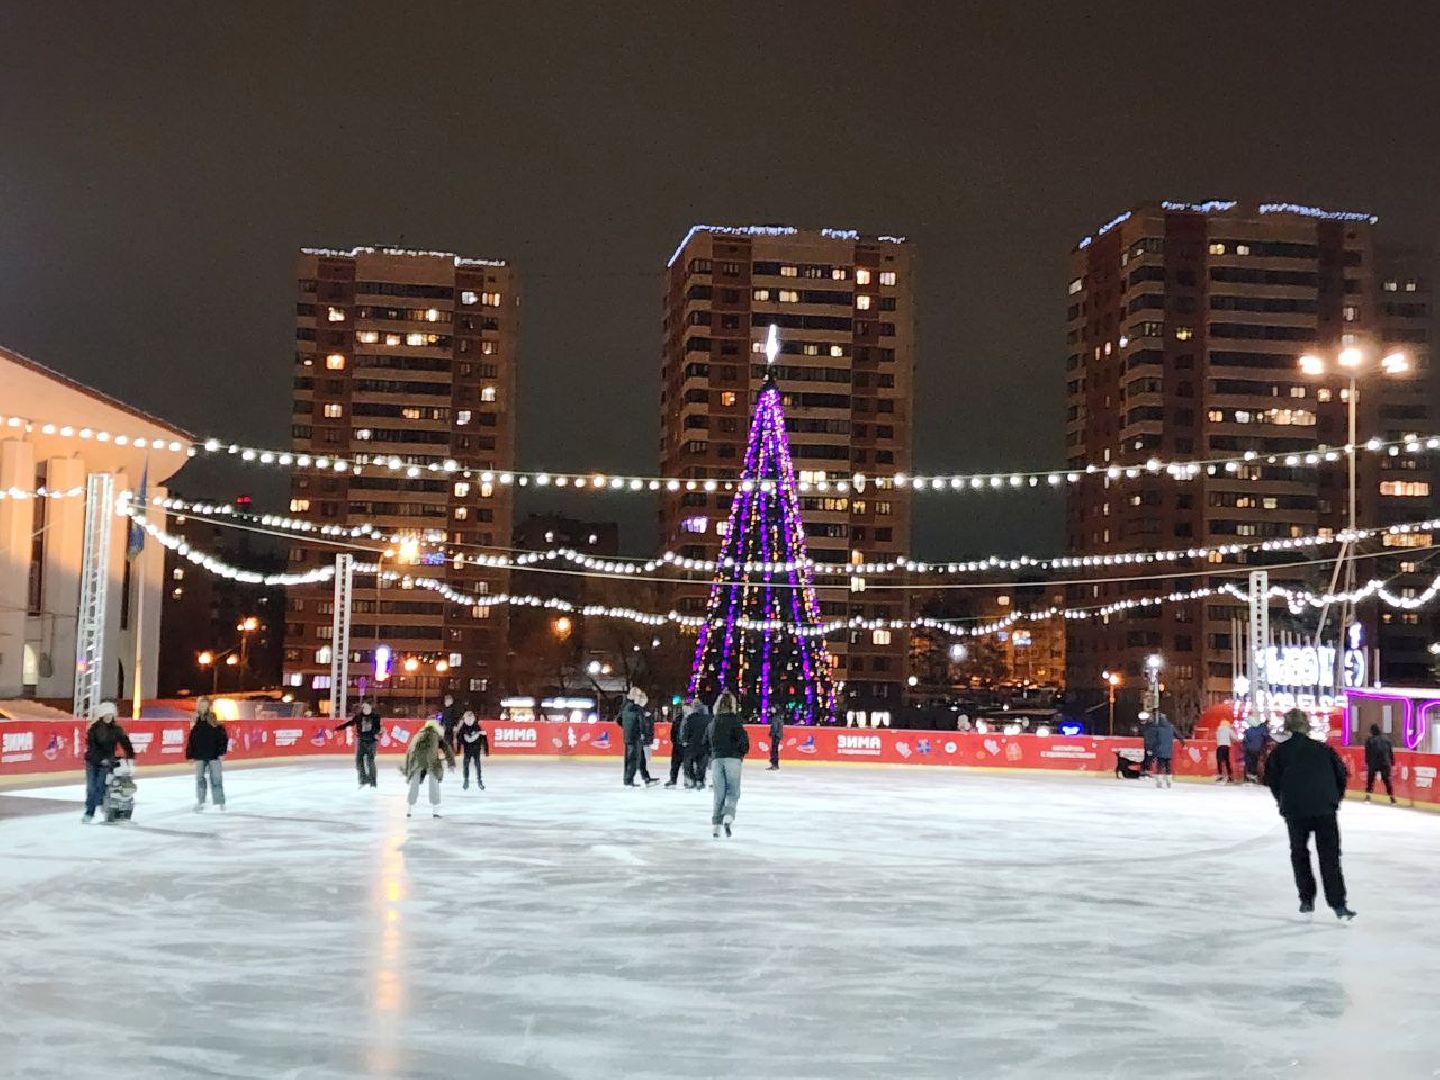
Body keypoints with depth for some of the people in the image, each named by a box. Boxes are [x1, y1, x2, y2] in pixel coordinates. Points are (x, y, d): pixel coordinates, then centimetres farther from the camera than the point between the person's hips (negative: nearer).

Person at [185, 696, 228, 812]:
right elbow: (190, 739, 6)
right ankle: (200, 802, 14)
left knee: (216, 778, 2)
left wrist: (222, 751, -9)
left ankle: (220, 802, 11)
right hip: (199, 756, 2)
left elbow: (223, 736, -4)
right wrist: (190, 755, 2)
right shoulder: (195, 722, 4)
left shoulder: (214, 721, -3)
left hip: (213, 755, -2)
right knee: (200, 779, 6)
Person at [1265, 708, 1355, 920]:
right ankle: (1338, 904, -5)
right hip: (1325, 809, 0)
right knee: (1329, 856, 3)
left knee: (1299, 853, 17)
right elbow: (1341, 773, 9)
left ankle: (1307, 899, 17)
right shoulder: (1323, 749, 8)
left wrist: (1283, 802, 17)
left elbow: (1272, 779, 3)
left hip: (1295, 810, 0)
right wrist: (1335, 799, 20)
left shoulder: (1280, 751, 4)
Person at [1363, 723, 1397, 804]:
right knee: (1387, 780, 8)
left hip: (1373, 764, -2)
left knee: (1370, 780, 8)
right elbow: (1391, 753, 11)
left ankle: (1368, 796, -1)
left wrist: (1367, 763, 0)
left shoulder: (1369, 741, 0)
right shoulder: (1386, 740, 10)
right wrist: (1392, 763, 16)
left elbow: (1367, 753, -3)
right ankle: (1392, 797, 8)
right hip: (1385, 763, 2)